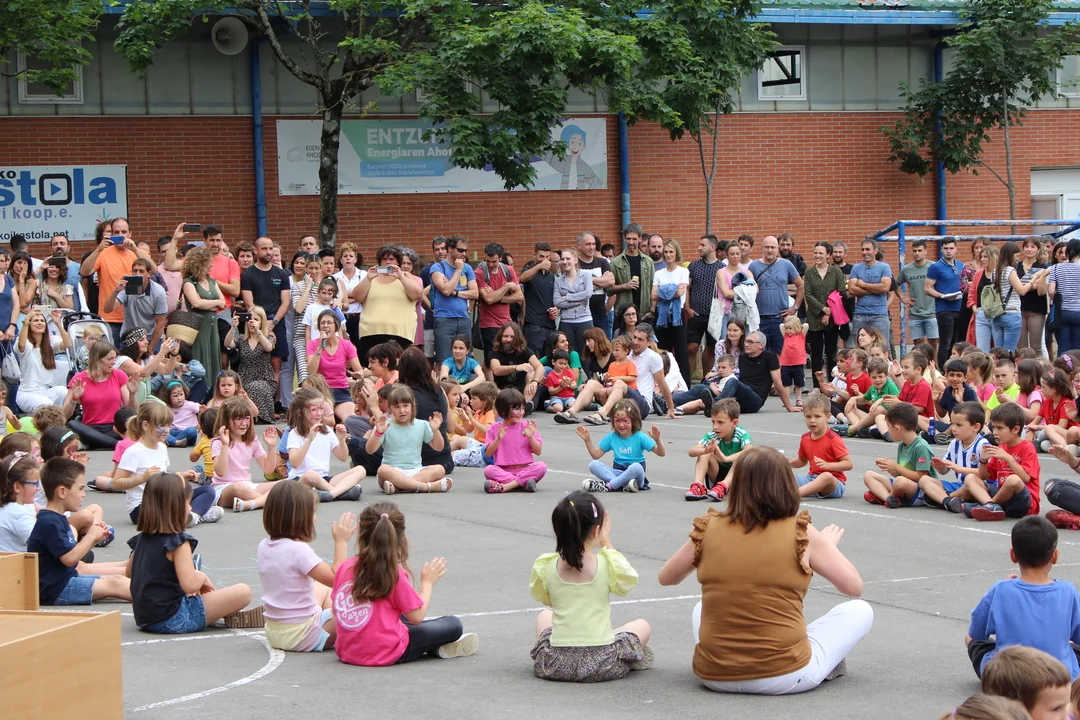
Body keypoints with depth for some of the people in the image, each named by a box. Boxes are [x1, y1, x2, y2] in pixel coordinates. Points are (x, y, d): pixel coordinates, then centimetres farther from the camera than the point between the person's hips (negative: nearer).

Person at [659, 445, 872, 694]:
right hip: (783, 678, -2)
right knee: (860, 611, 17)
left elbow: (666, 577, 13)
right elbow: (854, 587, 0)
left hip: (713, 676, 3)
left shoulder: (708, 529, -3)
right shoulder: (802, 535, -9)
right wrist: (829, 544, 18)